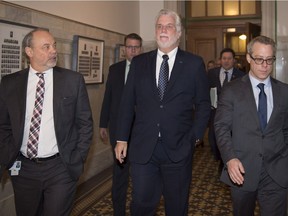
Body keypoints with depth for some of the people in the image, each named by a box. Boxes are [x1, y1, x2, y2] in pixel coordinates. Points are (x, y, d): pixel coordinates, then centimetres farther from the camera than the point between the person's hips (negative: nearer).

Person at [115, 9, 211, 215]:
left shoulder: (194, 63, 1)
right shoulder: (139, 62, 6)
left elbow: (204, 104, 5)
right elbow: (128, 103, 7)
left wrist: (195, 136, -3)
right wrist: (122, 138, 4)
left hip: (178, 147, -1)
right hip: (143, 147, 1)